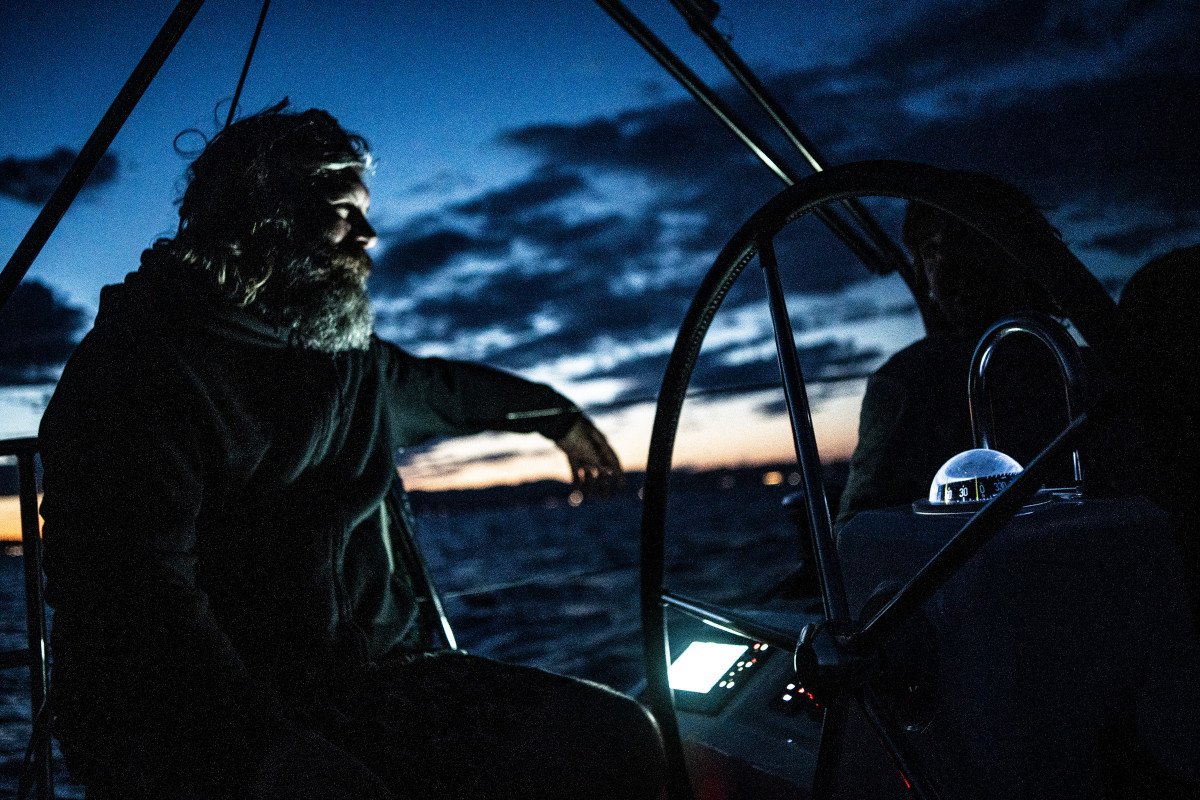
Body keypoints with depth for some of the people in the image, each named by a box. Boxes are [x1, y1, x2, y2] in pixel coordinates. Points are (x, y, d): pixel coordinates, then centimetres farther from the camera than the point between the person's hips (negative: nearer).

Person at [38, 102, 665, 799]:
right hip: (191, 717, -7)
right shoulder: (142, 363, -9)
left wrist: (556, 414, 52)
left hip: (364, 679, 7)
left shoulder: (350, 357, 15)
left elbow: (439, 388, 39)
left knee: (618, 736, -13)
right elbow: (135, 595, -21)